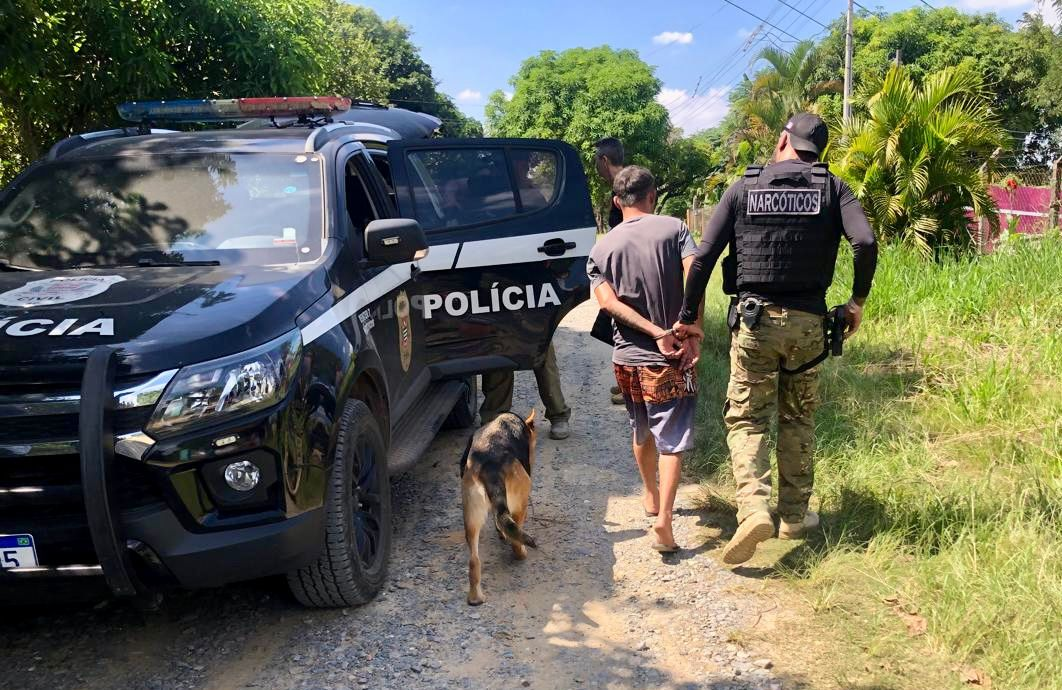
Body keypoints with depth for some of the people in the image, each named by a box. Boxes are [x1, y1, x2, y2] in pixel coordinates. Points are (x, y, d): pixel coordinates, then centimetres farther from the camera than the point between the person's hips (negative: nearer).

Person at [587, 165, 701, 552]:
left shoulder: (601, 249, 4)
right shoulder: (674, 229, -3)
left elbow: (607, 301, -12)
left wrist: (656, 332, -16)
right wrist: (693, 335, -16)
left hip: (627, 358, 4)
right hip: (670, 360, -3)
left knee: (641, 431, 23)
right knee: (672, 439, 1)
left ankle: (651, 496, 41)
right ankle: (664, 517, -12)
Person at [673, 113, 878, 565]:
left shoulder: (743, 188, 2)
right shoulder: (832, 188, 3)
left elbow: (703, 257, -5)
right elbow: (866, 243, -12)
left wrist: (688, 316, 2)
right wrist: (858, 301, 2)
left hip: (756, 320, -1)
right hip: (808, 323, 2)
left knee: (745, 418, 6)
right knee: (798, 419, 15)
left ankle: (753, 509, -13)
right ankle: (794, 515, 24)